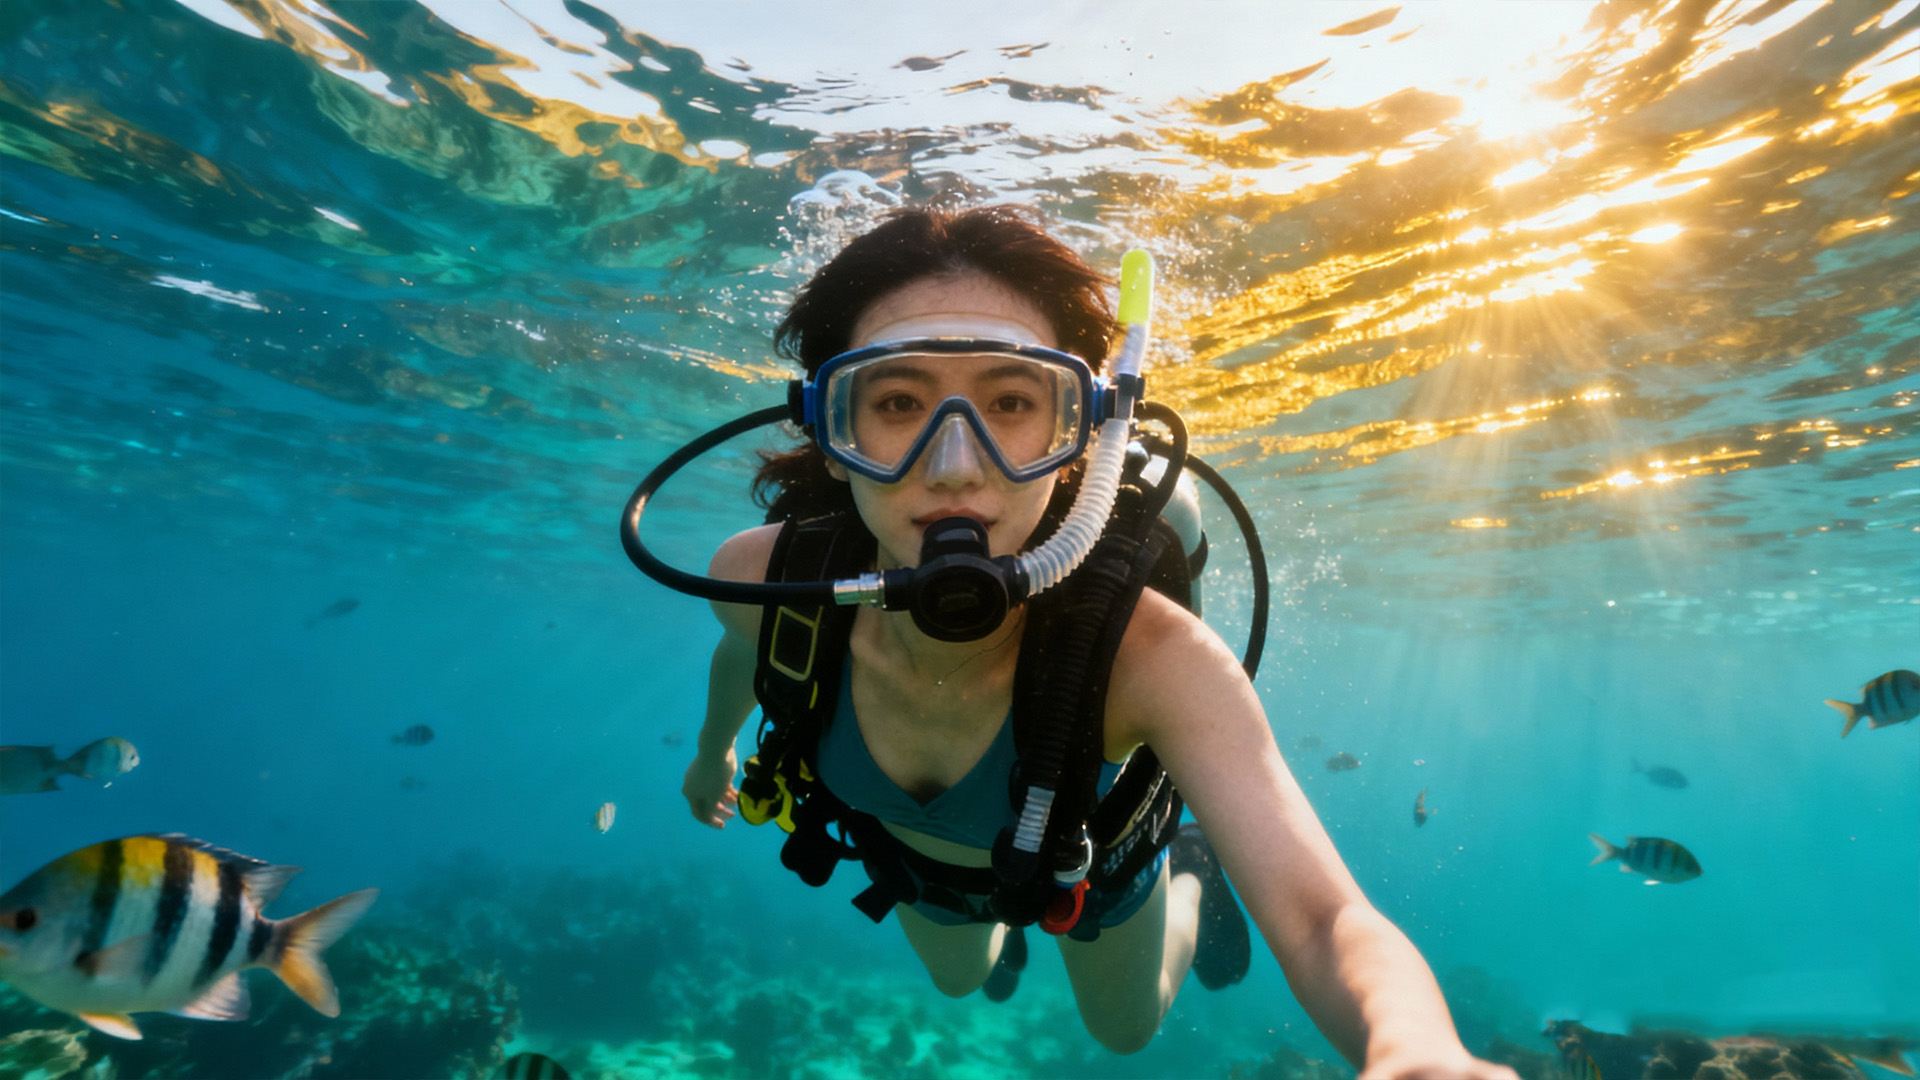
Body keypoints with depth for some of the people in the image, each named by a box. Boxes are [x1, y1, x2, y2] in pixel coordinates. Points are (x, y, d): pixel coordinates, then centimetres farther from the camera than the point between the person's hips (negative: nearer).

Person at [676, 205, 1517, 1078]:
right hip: (912, 860, 3)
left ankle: (1192, 875, 56)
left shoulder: (1144, 652, -45)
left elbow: (1322, 922, -49)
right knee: (958, 979, 37)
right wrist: (713, 750, 11)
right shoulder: (763, 580, -36)